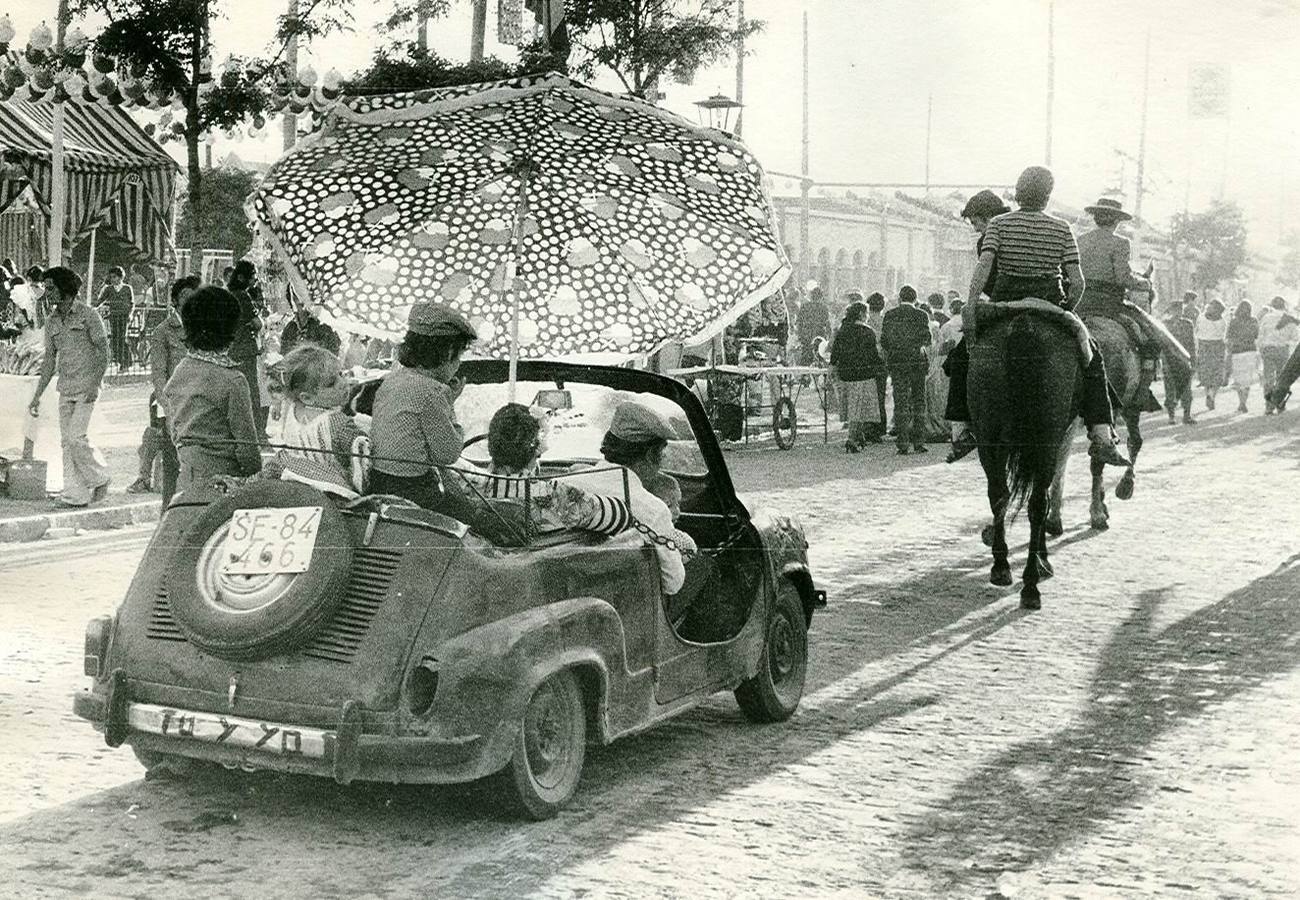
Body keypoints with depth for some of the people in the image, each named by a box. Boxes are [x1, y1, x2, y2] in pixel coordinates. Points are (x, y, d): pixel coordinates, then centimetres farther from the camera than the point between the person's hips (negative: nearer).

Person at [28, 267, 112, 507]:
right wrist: (37, 395, 10)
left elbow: (103, 351, -8)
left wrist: (95, 385, -17)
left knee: (76, 437, -14)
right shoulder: (52, 322, 11)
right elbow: (49, 360, 14)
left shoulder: (88, 316, -7)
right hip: (65, 389, 6)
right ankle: (76, 495, 8)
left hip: (87, 387, -6)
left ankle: (100, 478, 7)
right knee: (66, 441, 4)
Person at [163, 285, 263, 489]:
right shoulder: (233, 381, -16)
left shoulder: (178, 372, 4)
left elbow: (173, 431, 14)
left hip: (186, 478, 7)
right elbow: (246, 441, -12)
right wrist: (257, 479, -1)